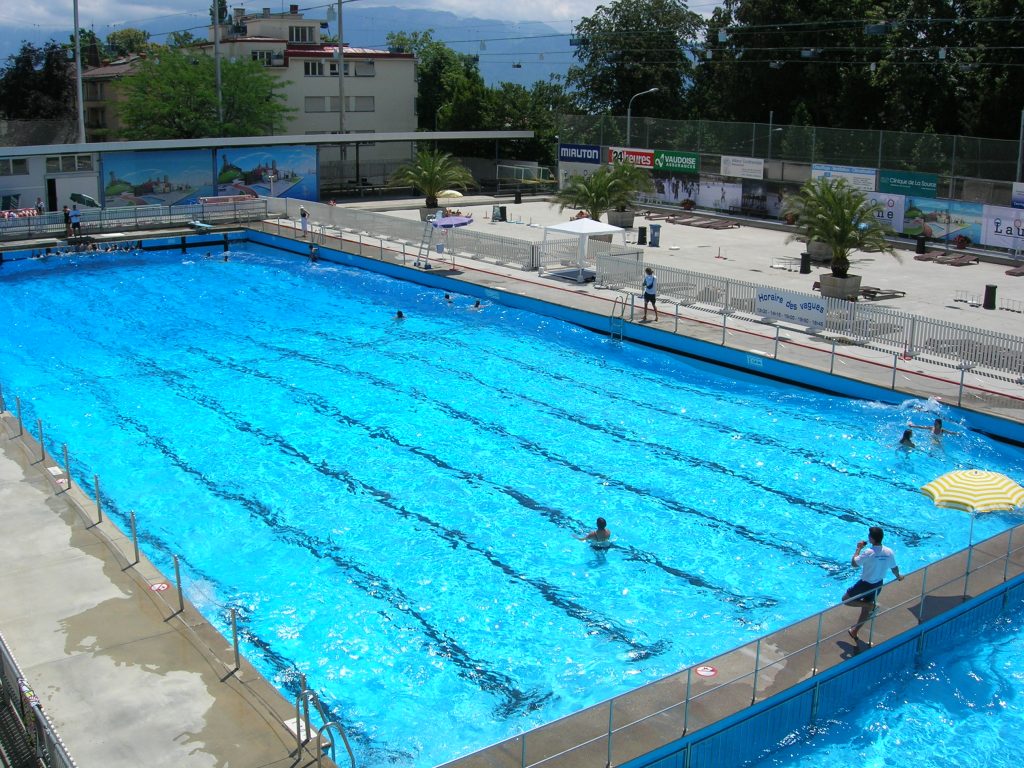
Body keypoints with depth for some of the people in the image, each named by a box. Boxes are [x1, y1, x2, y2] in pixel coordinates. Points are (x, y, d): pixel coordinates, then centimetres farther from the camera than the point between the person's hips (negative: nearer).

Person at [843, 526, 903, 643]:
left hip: (865, 585, -6)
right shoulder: (889, 552, -9)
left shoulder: (868, 552, -27)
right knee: (866, 610, 22)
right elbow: (894, 568, 6)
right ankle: (854, 632, 33)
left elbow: (854, 563, -17)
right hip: (878, 585, 6)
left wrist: (858, 548, -5)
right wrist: (899, 576, 28)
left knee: (845, 599, 11)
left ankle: (870, 605, -3)